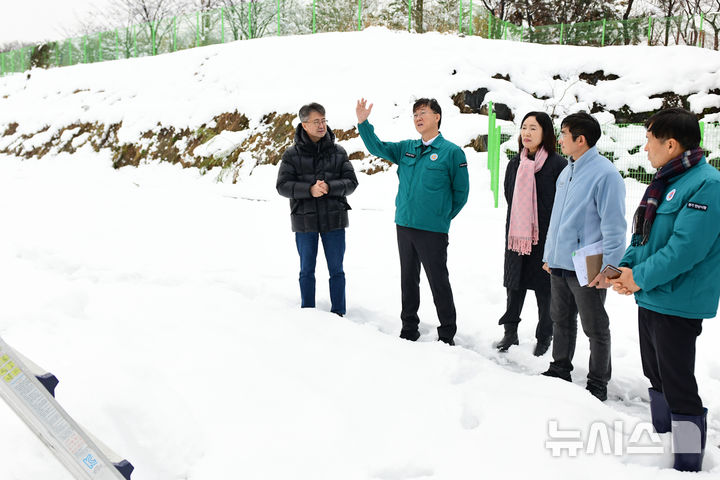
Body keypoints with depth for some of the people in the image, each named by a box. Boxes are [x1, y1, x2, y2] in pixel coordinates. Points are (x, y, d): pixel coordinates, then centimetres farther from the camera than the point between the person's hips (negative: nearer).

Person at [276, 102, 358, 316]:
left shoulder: (338, 152, 3)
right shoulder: (292, 154, 0)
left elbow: (351, 182, 0)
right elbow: (283, 186, -6)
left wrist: (329, 187, -18)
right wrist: (309, 189, -21)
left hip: (333, 219, 1)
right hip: (304, 220, 0)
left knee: (336, 270, 8)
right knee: (307, 271, 11)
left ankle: (338, 313, 19)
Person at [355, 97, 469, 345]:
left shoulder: (452, 152, -5)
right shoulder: (406, 149, 10)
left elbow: (461, 192, -1)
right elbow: (377, 147, 7)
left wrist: (443, 217, -1)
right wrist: (363, 122, -6)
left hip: (433, 231, -5)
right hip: (404, 225, 6)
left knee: (439, 283, 1)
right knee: (408, 280, 15)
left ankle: (447, 334, 12)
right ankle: (409, 329, 27)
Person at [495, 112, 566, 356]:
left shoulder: (557, 164, -8)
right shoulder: (515, 164, 9)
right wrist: (511, 232, 13)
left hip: (545, 238, -5)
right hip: (516, 236, 5)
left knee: (545, 290, 6)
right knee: (514, 286, 10)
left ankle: (544, 338, 21)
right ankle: (510, 333, 24)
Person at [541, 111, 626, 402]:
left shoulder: (605, 174, -16)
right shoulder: (567, 172, 11)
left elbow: (614, 225, -18)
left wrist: (608, 267, -20)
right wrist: (549, 254, 18)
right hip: (559, 265, 8)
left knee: (595, 329, 6)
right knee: (561, 321, 20)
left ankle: (598, 384, 19)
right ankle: (560, 371, 35)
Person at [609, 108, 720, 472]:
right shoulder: (664, 181, 11)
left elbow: (686, 247, -26)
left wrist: (640, 277, -19)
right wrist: (624, 267, -1)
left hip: (678, 304, -9)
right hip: (650, 299, 9)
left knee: (678, 385, -1)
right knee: (656, 375, 20)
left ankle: (688, 464, 11)